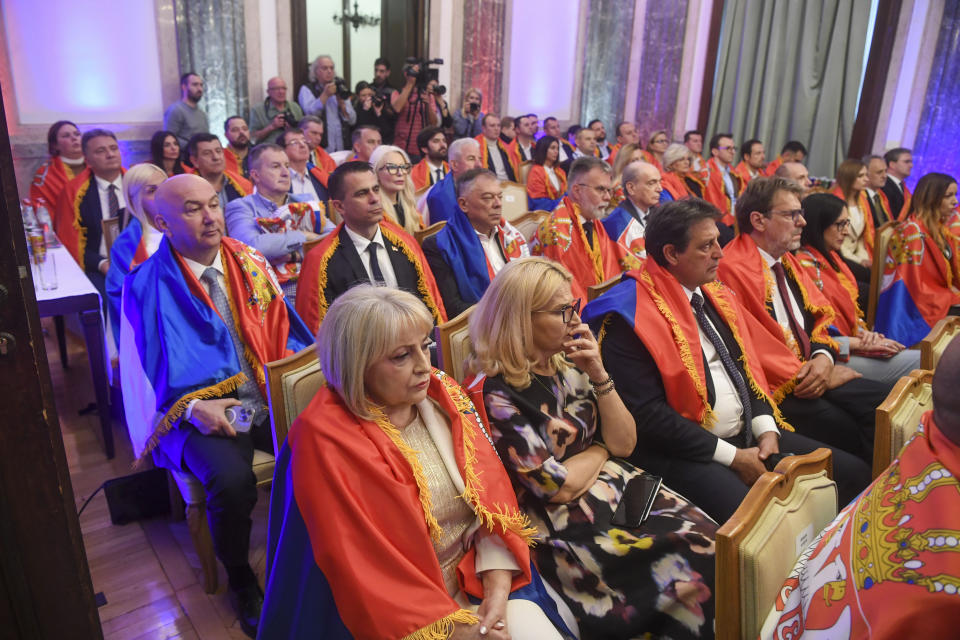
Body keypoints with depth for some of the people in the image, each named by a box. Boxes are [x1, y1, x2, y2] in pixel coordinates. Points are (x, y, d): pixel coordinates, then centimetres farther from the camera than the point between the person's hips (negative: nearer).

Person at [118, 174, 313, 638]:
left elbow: (285, 333, 10)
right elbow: (143, 373, -2)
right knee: (232, 480, -31)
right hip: (199, 414, -3)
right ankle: (240, 581, 1)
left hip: (270, 399, 3)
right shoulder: (146, 286, -4)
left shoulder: (251, 264, 7)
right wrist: (191, 408, -17)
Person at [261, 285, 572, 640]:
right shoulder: (327, 439, -19)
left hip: (479, 575, 5)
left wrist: (497, 594, -12)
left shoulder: (443, 395, -3)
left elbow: (492, 494, -2)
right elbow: (359, 571, -17)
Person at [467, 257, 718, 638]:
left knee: (706, 539, -13)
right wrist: (600, 451, 1)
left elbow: (624, 444, 3)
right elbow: (560, 487, -16)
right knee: (698, 557, -16)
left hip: (617, 487, 7)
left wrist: (598, 374, -9)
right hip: (565, 527, -7)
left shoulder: (568, 364, 3)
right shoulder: (493, 393, -18)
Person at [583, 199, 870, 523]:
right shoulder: (629, 315, -16)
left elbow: (747, 364, 17)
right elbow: (647, 414, -20)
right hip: (686, 451, -8)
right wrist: (731, 456, -15)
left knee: (854, 473, 3)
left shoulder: (713, 293, 11)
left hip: (749, 435, 9)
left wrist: (767, 429, 0)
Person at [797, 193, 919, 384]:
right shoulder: (805, 266, -16)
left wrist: (864, 332, 0)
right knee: (920, 363, -16)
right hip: (838, 357, -9)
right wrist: (860, 342, -15)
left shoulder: (831, 258, 16)